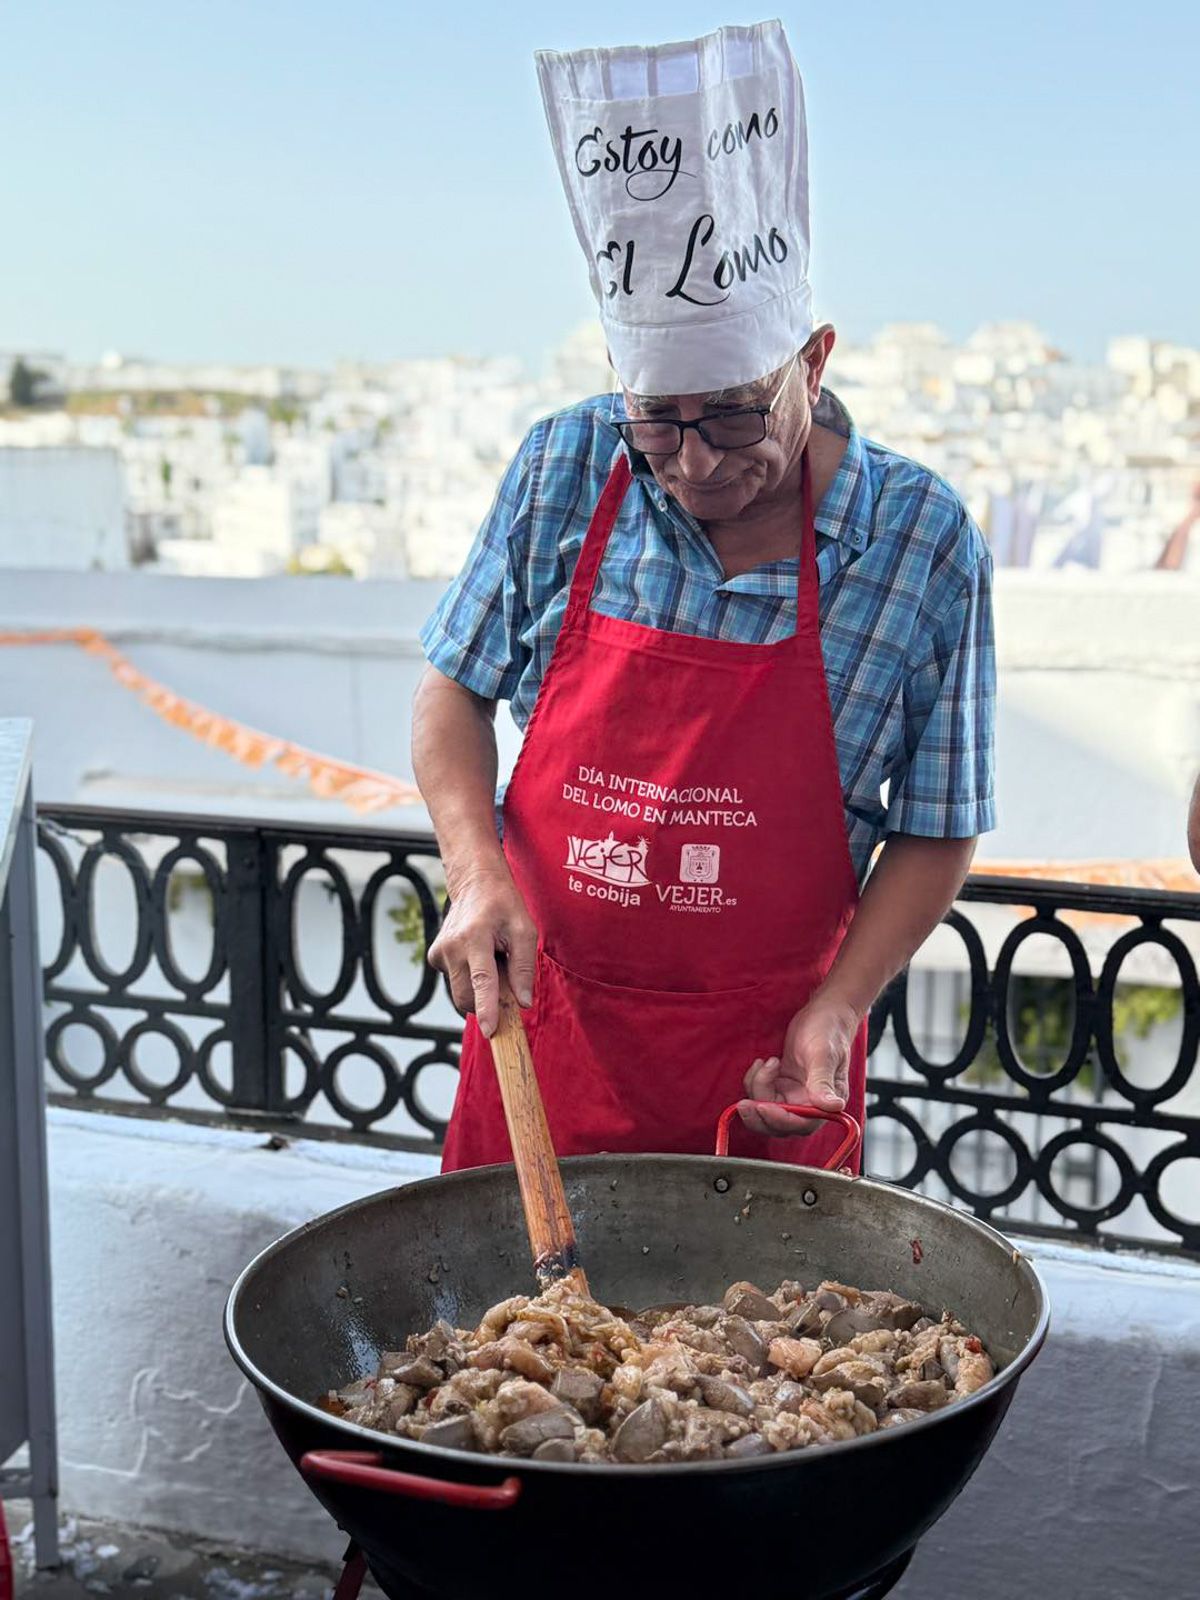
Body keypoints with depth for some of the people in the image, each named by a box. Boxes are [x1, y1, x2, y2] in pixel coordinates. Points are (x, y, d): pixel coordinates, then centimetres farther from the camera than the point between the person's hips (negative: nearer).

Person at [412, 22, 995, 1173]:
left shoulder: (924, 543, -11)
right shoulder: (563, 472, -5)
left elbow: (935, 833, -2)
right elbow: (453, 687, 5)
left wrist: (831, 1014, -13)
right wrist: (477, 875, -10)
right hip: (540, 1018, 2)